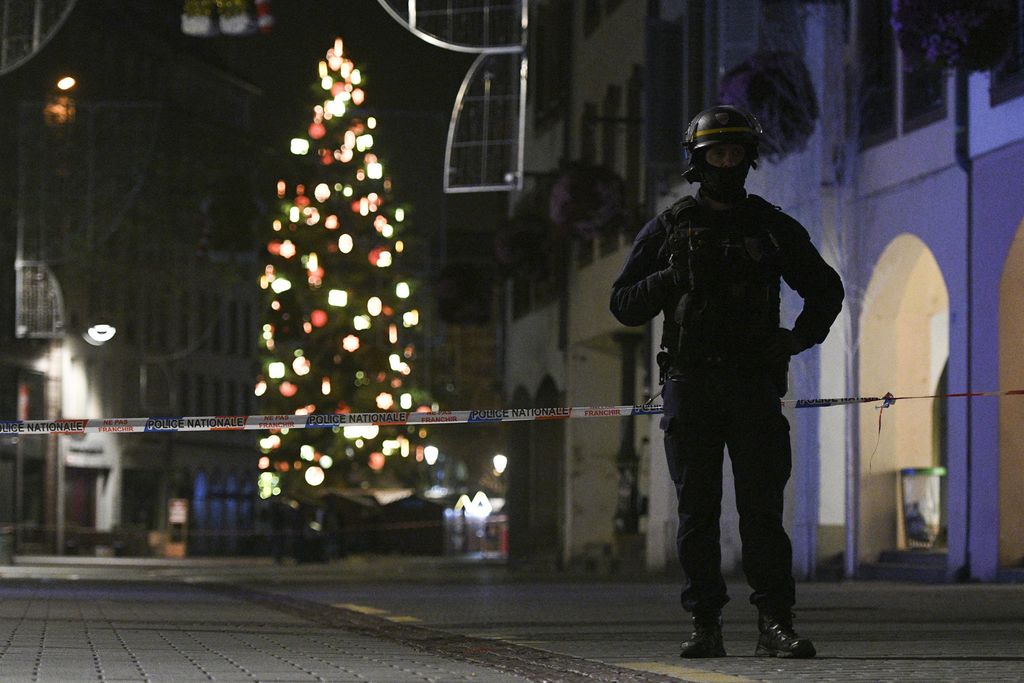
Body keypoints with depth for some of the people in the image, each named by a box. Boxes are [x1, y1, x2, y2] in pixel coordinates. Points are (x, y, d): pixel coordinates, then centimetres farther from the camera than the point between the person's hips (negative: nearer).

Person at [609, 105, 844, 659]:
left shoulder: (773, 228, 12)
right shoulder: (668, 228, 10)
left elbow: (826, 290, 22)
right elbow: (624, 304, 9)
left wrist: (799, 339, 5)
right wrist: (668, 280, -10)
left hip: (755, 385, 0)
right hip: (690, 385, 0)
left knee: (762, 509, -6)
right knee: (697, 513, 0)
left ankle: (775, 623, -6)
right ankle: (705, 626, 4)